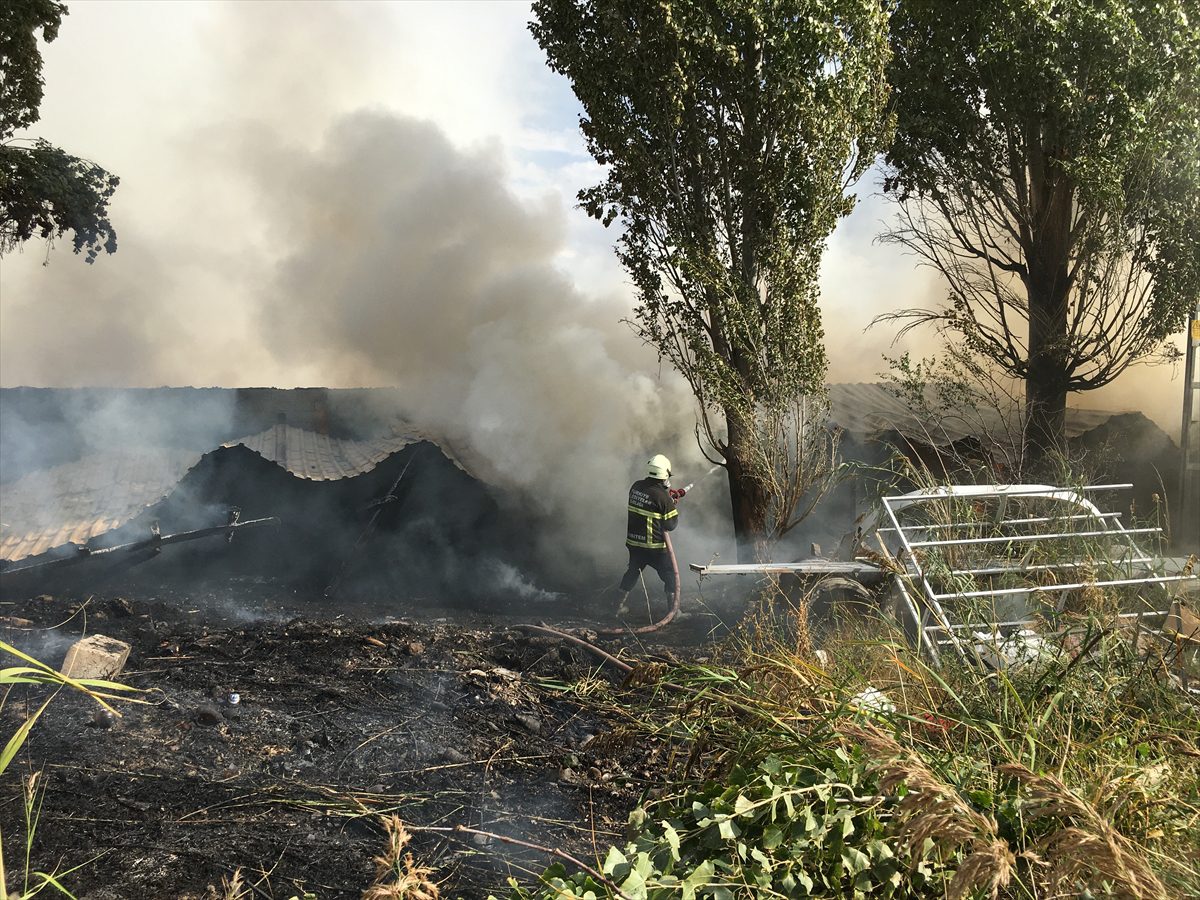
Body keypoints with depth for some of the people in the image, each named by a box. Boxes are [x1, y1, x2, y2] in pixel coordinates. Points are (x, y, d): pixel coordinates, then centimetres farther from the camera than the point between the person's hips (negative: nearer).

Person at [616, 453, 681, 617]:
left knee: (632, 571, 24)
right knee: (670, 576, 11)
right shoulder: (662, 497, -20)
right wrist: (672, 505, 3)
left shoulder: (636, 487, -2)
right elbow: (671, 525, -12)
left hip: (633, 542, 6)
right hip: (655, 546, -6)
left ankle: (622, 605, 28)